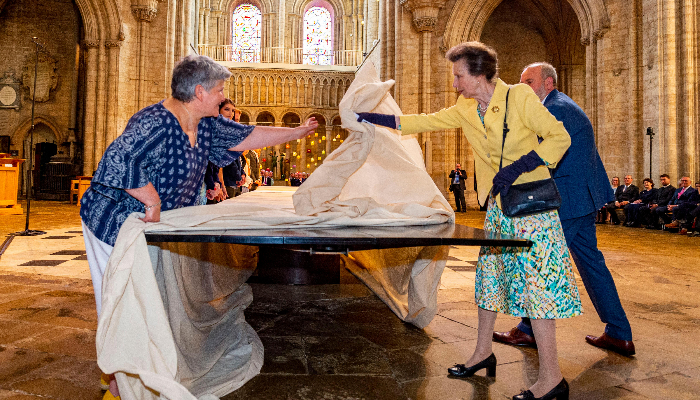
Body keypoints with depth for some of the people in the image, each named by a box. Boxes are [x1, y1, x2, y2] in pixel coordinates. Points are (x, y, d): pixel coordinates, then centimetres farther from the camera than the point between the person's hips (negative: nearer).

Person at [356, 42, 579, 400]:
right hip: (498, 206, 7)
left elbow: (560, 138, -11)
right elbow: (424, 121, 13)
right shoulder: (465, 110, 7)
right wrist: (374, 119, 11)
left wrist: (516, 168, -22)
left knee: (534, 281, -7)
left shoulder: (520, 97, -12)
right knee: (488, 273, 12)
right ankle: (483, 352, 29)